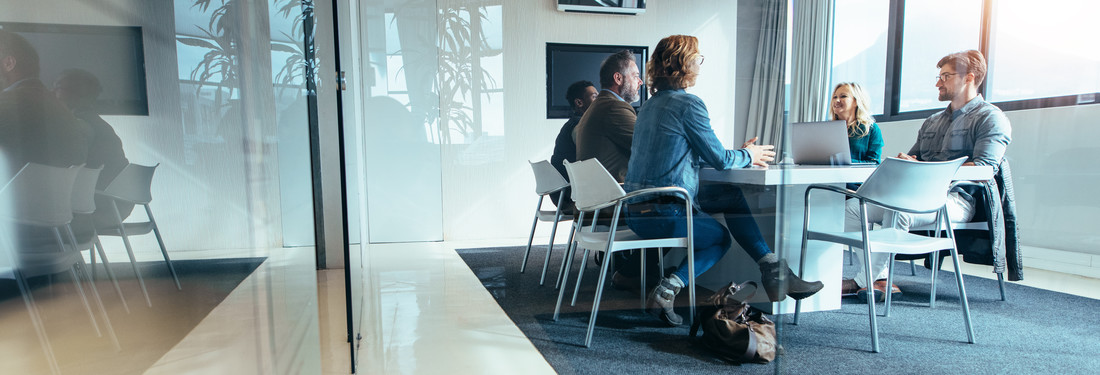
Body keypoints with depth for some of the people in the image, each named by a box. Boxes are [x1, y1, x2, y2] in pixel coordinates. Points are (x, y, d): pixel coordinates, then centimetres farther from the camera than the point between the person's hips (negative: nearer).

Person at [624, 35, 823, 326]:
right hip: (663, 213, -8)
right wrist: (748, 156, 13)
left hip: (635, 209, 8)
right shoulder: (687, 104, -13)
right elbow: (719, 160, -8)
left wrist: (740, 154, 24)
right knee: (721, 239, 21)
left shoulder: (652, 104, 15)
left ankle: (773, 270, 17)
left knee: (730, 196, 20)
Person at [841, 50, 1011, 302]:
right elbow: (913, 159, 24)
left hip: (957, 198, -8)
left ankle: (863, 281, -27)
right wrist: (902, 162, -2)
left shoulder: (990, 118, 2)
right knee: (853, 207, -14)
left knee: (899, 210, -38)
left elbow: (983, 169, -13)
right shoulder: (932, 121, 27)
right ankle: (880, 279, -18)